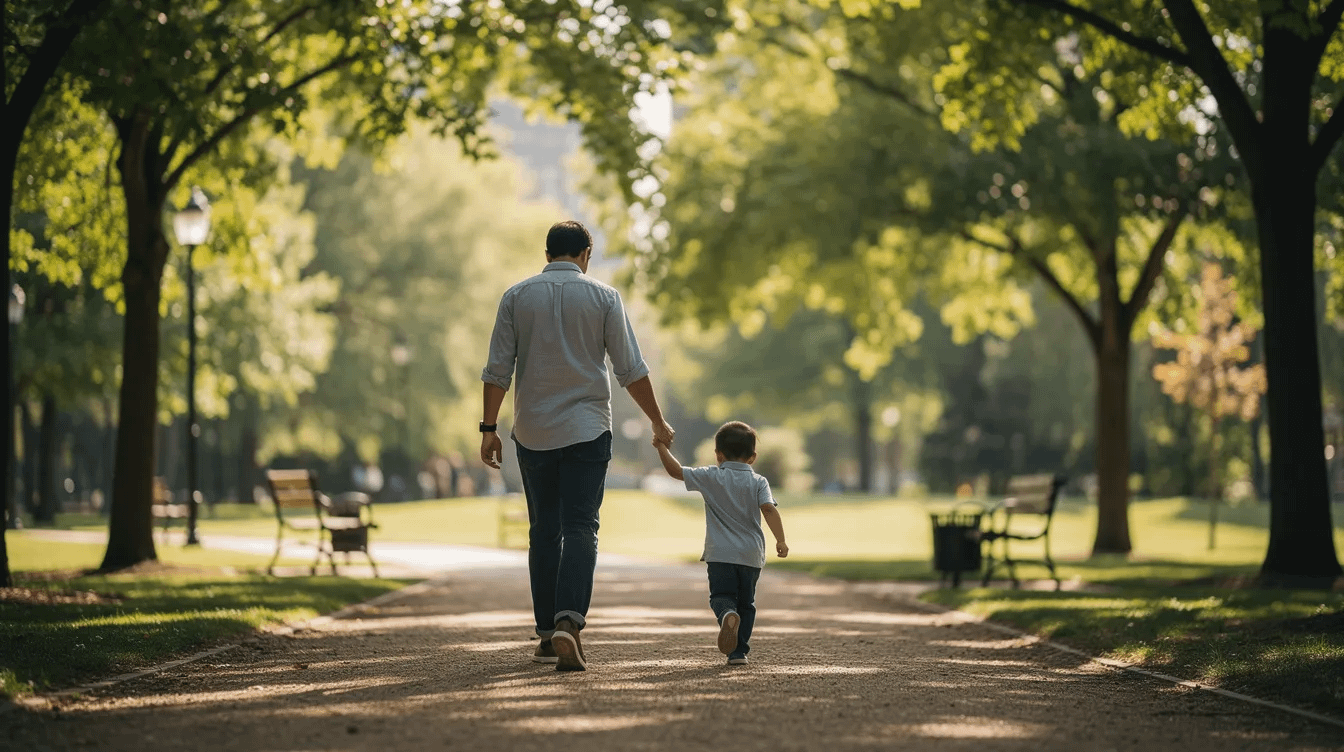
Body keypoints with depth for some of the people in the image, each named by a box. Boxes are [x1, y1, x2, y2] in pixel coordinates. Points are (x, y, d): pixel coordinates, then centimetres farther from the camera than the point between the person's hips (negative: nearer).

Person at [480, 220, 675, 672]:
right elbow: (630, 370, -1)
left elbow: (498, 369, 0)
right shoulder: (603, 297, 0)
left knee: (543, 531, 11)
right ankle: (568, 623, -24)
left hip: (533, 431, 2)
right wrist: (658, 422, 9)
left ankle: (547, 635, 12)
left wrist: (489, 427, 4)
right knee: (580, 529, -5)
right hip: (587, 429, -2)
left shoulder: (517, 296, 4)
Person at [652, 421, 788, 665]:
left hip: (720, 553, -2)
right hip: (751, 554, 2)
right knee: (746, 602, 14)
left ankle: (727, 614, -37)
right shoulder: (758, 482, 3)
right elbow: (769, 509, -12)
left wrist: (662, 447, 14)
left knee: (721, 596, -1)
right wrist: (780, 540, -17)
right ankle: (738, 650, 9)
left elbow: (675, 471, 2)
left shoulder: (711, 477, 1)